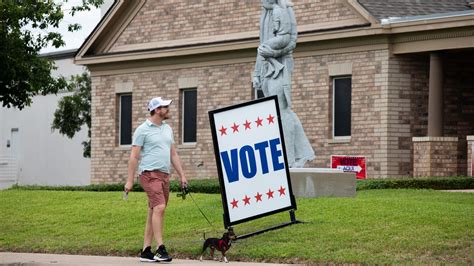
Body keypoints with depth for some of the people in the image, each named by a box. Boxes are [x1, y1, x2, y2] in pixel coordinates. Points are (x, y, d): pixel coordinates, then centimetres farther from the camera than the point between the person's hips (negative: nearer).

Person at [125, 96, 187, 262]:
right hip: (150, 174, -8)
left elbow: (173, 154, 21)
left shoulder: (167, 129, 17)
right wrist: (130, 180, -10)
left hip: (164, 175, 8)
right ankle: (160, 249, -24)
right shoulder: (143, 130, -4)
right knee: (159, 207, -21)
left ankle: (146, 251, 10)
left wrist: (181, 175, 15)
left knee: (154, 212, 7)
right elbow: (134, 156, -6)